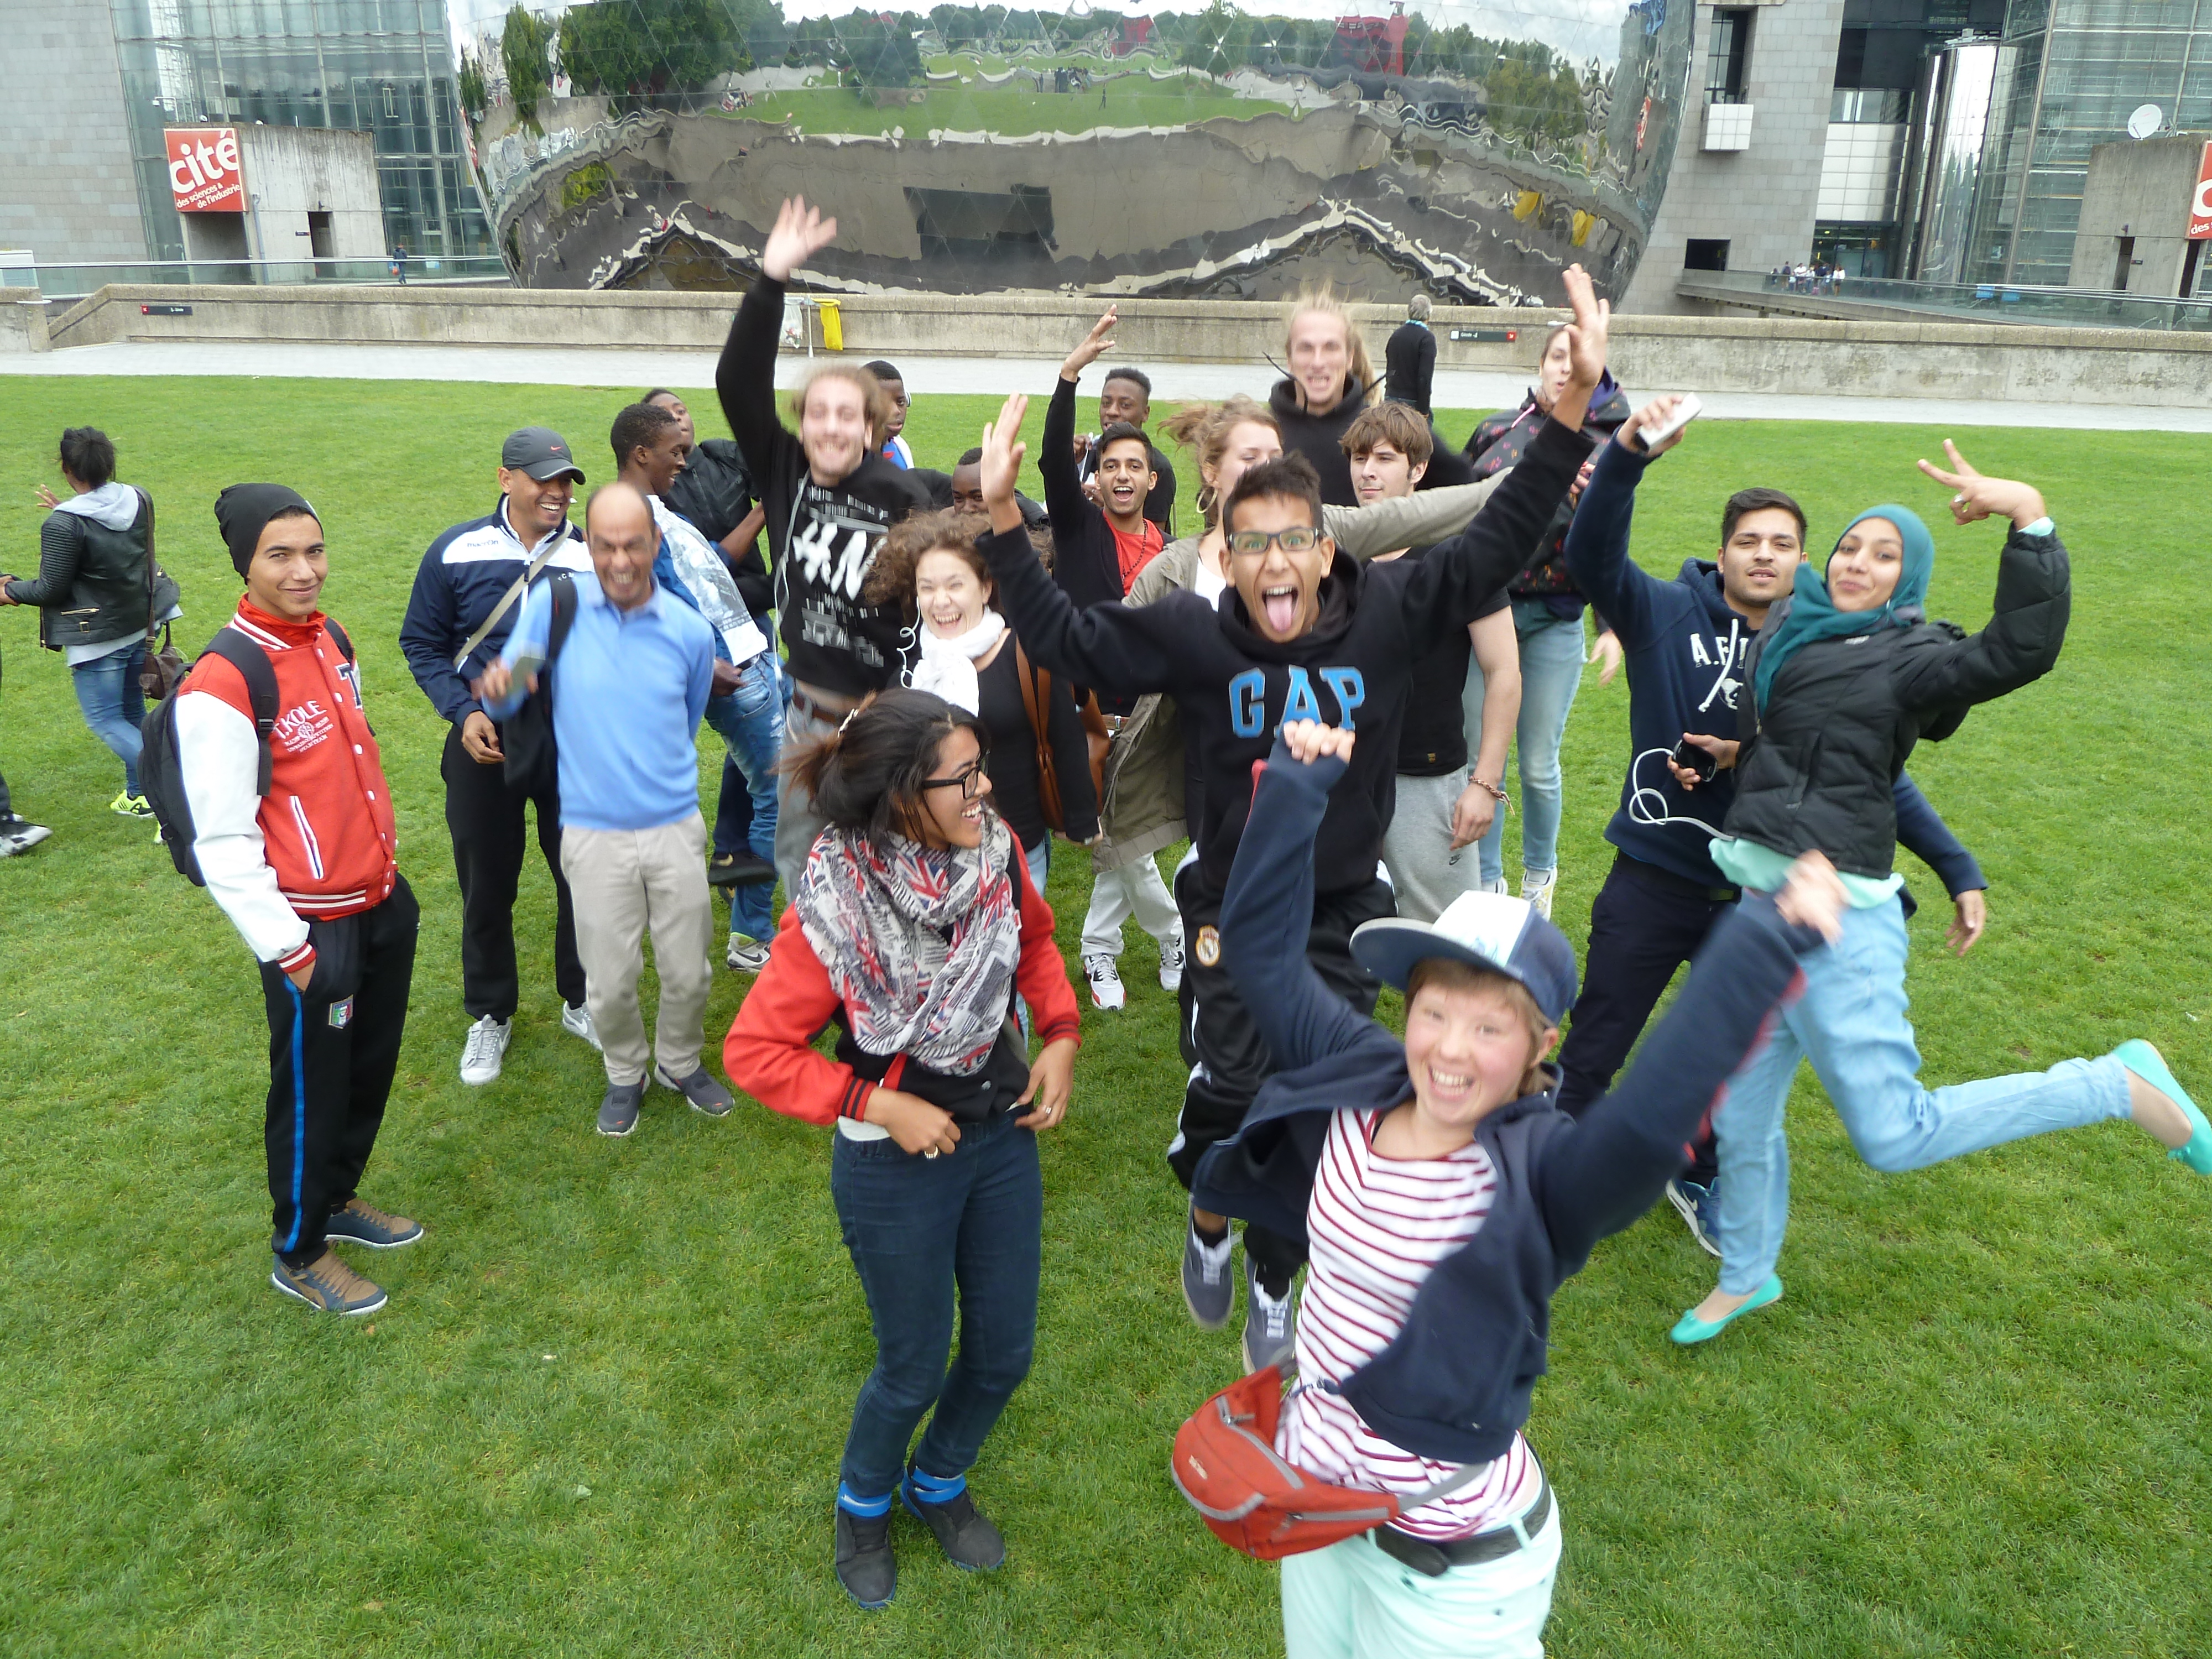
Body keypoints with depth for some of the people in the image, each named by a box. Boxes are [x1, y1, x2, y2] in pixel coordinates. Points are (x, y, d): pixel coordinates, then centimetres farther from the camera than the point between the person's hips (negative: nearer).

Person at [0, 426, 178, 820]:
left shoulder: (64, 525, -22)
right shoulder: (139, 501, -4)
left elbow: (51, 590, -16)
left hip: (98, 636, -7)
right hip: (141, 624, 7)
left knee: (105, 720, 3)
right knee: (132, 711, 20)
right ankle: (139, 795, 31)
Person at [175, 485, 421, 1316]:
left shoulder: (330, 641, 4)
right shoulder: (221, 685, -22)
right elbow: (222, 843, -20)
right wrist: (287, 949, -17)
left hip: (383, 902, 8)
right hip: (312, 928, -8)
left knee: (371, 1067, 22)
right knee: (312, 1092, 10)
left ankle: (339, 1196, 46)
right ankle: (298, 1254, 31)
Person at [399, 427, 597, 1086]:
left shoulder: (592, 556, -6)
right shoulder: (457, 551, -7)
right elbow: (422, 642, 1)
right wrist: (463, 713, -12)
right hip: (486, 743, 0)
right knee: (487, 884, 12)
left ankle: (581, 1002, 32)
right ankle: (490, 1015, 30)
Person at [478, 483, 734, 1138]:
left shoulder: (690, 631, -2)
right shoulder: (555, 604, -7)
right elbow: (506, 695, -8)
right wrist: (499, 688, -30)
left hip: (676, 829, 1)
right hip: (595, 833, -1)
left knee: (689, 973, 11)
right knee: (610, 982, 8)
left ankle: (680, 1063, 39)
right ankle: (626, 1073, 36)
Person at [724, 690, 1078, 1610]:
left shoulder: (995, 851, -13)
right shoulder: (836, 910, -26)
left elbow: (1036, 940, 9)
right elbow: (754, 1051, -18)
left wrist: (1059, 1035, -4)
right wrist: (879, 1104, -22)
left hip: (1003, 1133, 5)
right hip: (897, 1162, -5)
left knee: (1005, 1353, 18)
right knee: (915, 1368, 14)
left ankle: (940, 1484, 49)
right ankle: (863, 1506, 47)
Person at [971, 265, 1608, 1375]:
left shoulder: (1386, 615, -10)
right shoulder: (1195, 634, -11)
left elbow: (1498, 541, -9)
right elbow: (1065, 639, -11)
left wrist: (1575, 402, -17)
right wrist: (1003, 518, -21)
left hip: (1343, 911, 1)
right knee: (1229, 1095, -5)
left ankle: (1273, 1281, 33)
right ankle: (1211, 1219, 32)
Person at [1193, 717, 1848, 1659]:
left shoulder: (1540, 1173, -25)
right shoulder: (1358, 1087, -11)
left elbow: (1654, 1116, -47)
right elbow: (1262, 946, -6)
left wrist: (1769, 943, -51)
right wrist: (1296, 785, -9)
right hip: (1313, 1500, 6)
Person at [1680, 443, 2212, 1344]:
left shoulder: (1909, 656, -6)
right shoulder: (1790, 629, 12)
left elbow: (2022, 648, -25)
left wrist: (2028, 515, -29)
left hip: (1837, 916, -6)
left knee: (1892, 1135, -6)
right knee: (1740, 1116, 15)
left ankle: (2121, 1084, 12)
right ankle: (1745, 1278, 38)